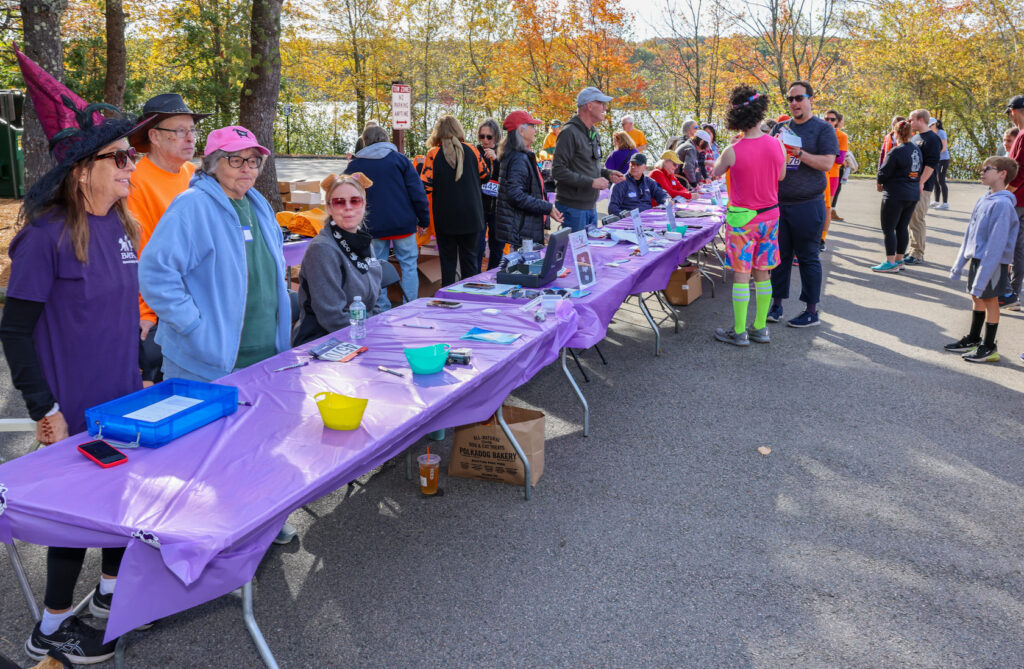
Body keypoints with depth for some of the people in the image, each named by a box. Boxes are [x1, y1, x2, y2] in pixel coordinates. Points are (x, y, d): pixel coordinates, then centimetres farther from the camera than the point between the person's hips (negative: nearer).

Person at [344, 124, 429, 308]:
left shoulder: (354, 166, 5)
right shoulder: (399, 159, 1)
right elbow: (417, 193, -3)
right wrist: (424, 219, 3)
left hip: (373, 228, 1)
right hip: (403, 224, -1)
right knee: (409, 265, 7)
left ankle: (382, 311, 12)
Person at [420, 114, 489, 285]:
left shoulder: (434, 154, -7)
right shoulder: (471, 151, -1)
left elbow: (425, 186, -11)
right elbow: (485, 176, 9)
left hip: (445, 217, -2)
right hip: (471, 216, 2)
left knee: (447, 259, 7)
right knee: (469, 256, 12)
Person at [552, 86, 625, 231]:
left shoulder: (593, 133, 14)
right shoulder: (569, 133, -15)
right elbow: (558, 171, -21)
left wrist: (608, 173, 5)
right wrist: (591, 182, -21)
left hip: (591, 207, 9)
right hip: (572, 207, -9)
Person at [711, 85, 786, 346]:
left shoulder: (732, 151, -17)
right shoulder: (777, 146, -5)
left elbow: (715, 173, 3)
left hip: (743, 218, -4)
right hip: (770, 215, 5)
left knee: (741, 275, 1)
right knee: (763, 274, 12)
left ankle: (739, 332, 5)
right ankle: (760, 328, 20)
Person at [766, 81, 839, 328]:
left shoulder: (823, 129, -2)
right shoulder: (781, 127, 13)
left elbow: (827, 163, -12)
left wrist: (798, 152, -21)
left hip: (808, 204, -5)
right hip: (779, 203, 5)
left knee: (808, 257, 1)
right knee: (780, 254, 9)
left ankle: (812, 311, 9)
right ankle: (777, 304, 19)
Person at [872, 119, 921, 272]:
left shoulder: (896, 152, -16)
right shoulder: (917, 149, 9)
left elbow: (883, 172, -12)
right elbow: (920, 169, 17)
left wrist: (879, 184, 7)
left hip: (895, 195, -8)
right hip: (913, 194, 8)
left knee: (888, 229, -1)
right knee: (902, 228, 13)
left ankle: (890, 262, -2)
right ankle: (899, 260, 18)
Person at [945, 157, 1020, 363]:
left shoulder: (1002, 204, -20)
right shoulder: (982, 200, 6)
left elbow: (996, 243, -23)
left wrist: (982, 278, -24)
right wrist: (959, 263, 15)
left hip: (993, 263, -8)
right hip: (976, 258, 8)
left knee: (989, 299, 3)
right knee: (977, 298, 18)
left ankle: (989, 347, 15)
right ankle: (973, 339, 33)